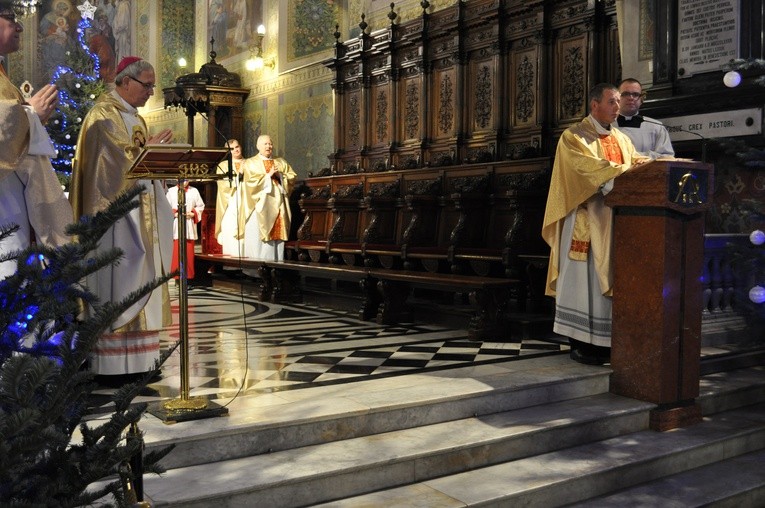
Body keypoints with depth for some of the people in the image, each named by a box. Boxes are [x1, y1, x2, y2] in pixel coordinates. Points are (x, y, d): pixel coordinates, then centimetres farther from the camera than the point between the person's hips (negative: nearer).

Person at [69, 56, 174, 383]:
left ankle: (135, 360, 9)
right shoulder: (104, 114, -7)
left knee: (137, 284, 6)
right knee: (117, 285, -9)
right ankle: (113, 365, -4)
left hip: (138, 213, 9)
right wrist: (149, 149, -8)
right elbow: (118, 160, -18)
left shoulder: (134, 117, 20)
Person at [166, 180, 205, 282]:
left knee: (189, 250, 1)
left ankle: (188, 275, 7)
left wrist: (193, 213, -6)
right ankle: (177, 275, -1)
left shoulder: (194, 191, 10)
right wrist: (174, 214, -11)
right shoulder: (171, 191, 7)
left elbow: (201, 206, 10)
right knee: (177, 250, -6)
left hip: (190, 224, 1)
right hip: (176, 224, -1)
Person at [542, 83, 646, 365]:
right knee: (585, 278, -4)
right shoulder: (574, 137, -3)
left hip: (616, 219, 7)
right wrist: (625, 170, -24)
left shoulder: (622, 139, 19)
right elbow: (591, 168, -18)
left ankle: (604, 340, 11)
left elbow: (636, 162, 9)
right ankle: (581, 342, 1)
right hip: (587, 220, -6)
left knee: (609, 277, 6)